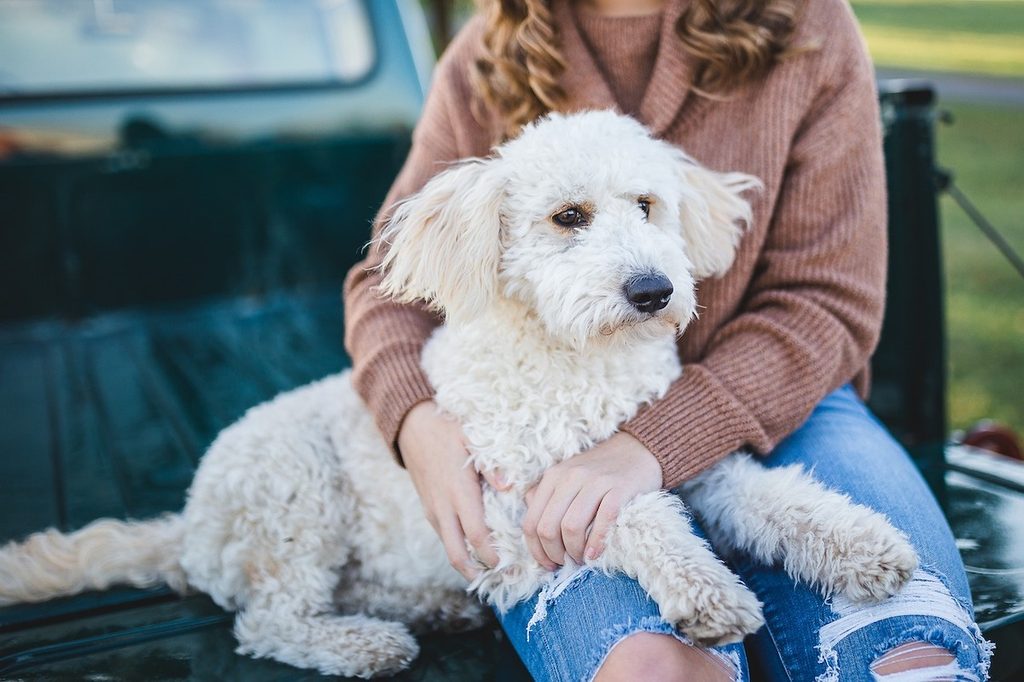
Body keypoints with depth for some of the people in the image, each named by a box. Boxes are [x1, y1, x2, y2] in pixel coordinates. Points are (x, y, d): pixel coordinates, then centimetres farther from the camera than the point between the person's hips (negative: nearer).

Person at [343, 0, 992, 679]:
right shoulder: (486, 62, 4)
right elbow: (389, 276, 9)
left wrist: (655, 444, -21)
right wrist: (416, 419, -14)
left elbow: (827, 301, -7)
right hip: (556, 424, 0)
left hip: (770, 407, 1)